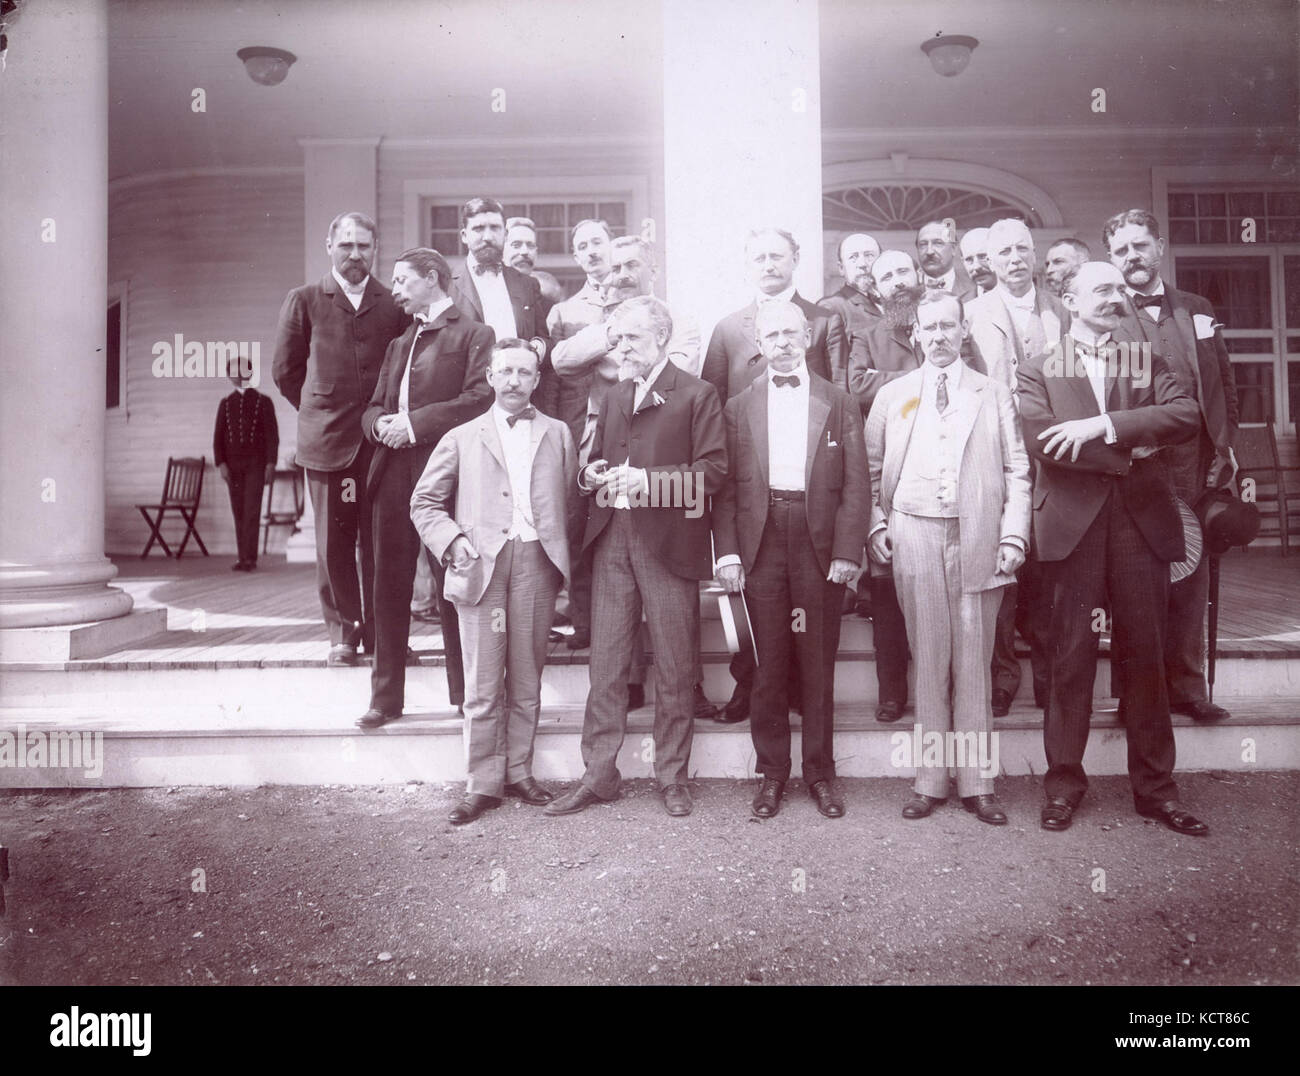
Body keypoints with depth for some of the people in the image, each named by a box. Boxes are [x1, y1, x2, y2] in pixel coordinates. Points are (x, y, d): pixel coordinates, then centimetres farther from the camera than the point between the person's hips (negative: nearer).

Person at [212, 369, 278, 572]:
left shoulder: (263, 402, 5)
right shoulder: (225, 404, 13)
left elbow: (272, 435, 1)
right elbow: (218, 436, 9)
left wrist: (270, 464, -8)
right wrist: (221, 463, -4)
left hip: (256, 463, -3)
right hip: (232, 464, 3)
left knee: (252, 510, -11)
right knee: (239, 512, 3)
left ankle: (249, 558, -13)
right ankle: (243, 558, 6)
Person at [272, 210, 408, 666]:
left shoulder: (394, 304, 8)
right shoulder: (304, 301, 8)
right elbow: (285, 369, 13)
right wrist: (317, 409, 9)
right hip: (327, 439, 0)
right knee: (334, 542, 3)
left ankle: (380, 630, 14)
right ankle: (343, 632, 16)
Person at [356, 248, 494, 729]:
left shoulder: (473, 334, 2)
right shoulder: (399, 345, 25)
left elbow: (480, 399, -12)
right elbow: (374, 406, 23)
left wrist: (415, 423, -14)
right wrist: (380, 423, -1)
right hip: (393, 474, 7)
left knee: (452, 590, 0)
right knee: (390, 587, 8)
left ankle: (466, 697, 11)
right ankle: (386, 696, 17)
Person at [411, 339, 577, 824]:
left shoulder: (558, 435, 16)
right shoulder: (462, 438, 13)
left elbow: (570, 501, 12)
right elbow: (424, 502, 12)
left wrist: (560, 553, -2)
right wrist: (451, 542, -3)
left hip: (535, 562, 1)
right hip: (481, 565, -1)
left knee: (526, 681, 7)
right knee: (483, 685, 0)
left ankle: (518, 772, 20)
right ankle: (484, 783, 10)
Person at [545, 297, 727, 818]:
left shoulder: (696, 395, 1)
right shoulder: (613, 397, 21)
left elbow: (713, 471, -8)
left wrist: (649, 480, -19)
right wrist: (592, 474, 3)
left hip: (668, 542, -5)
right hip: (613, 540, 5)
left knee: (674, 669, 3)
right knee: (605, 664, 5)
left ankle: (672, 776, 17)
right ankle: (598, 774, 15)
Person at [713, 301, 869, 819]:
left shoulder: (839, 402, 9)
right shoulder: (738, 407, 10)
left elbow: (856, 483, 3)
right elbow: (725, 486, 5)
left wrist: (848, 550, -7)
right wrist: (727, 553, -5)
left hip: (821, 542, 0)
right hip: (761, 541, 0)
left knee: (819, 664, 6)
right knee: (768, 664, 5)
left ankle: (820, 773, 19)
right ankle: (771, 774, 17)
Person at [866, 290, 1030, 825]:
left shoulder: (994, 394, 11)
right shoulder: (892, 395, 12)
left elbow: (1017, 470, 7)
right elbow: (872, 470, 12)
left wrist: (1014, 535, -3)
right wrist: (877, 526, 0)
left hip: (978, 537, 0)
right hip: (915, 534, 0)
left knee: (974, 661, 2)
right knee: (929, 660, 3)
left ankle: (976, 783, 11)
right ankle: (931, 780, 12)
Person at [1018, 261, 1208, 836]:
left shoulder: (1147, 360, 15)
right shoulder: (1038, 370, 8)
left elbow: (1186, 414, -4)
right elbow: (1041, 440, -9)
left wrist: (1105, 426, -14)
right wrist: (1128, 452, -8)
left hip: (1141, 522, 2)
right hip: (1074, 524, -2)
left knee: (1146, 656, 6)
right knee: (1071, 657, 3)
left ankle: (1155, 787, 18)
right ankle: (1064, 784, 14)